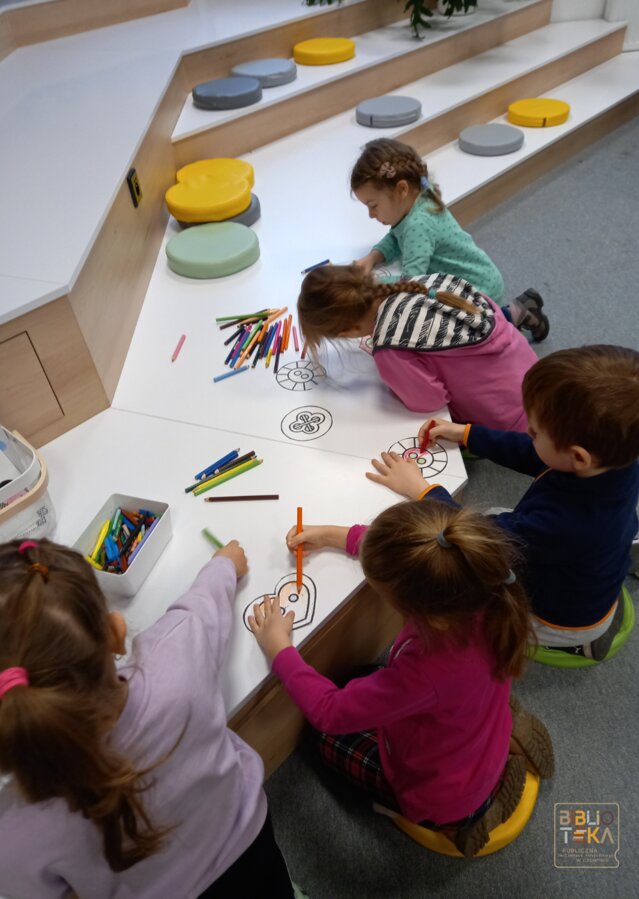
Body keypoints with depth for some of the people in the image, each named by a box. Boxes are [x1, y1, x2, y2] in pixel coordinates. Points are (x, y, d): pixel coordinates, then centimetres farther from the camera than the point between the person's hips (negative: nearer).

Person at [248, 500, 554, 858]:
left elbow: (330, 712, -29)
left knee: (331, 737, 17)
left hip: (444, 797, -5)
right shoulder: (482, 585, -30)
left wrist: (279, 648, -17)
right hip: (487, 742, 6)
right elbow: (403, 550, -8)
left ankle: (455, 816, 12)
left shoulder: (428, 671, -47)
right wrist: (332, 535, -3)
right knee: (366, 687, 26)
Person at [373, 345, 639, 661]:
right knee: (492, 516, 17)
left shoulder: (563, 522, -45)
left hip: (563, 619, -7)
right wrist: (465, 433, -1)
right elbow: (530, 454, -5)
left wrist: (420, 490, -21)